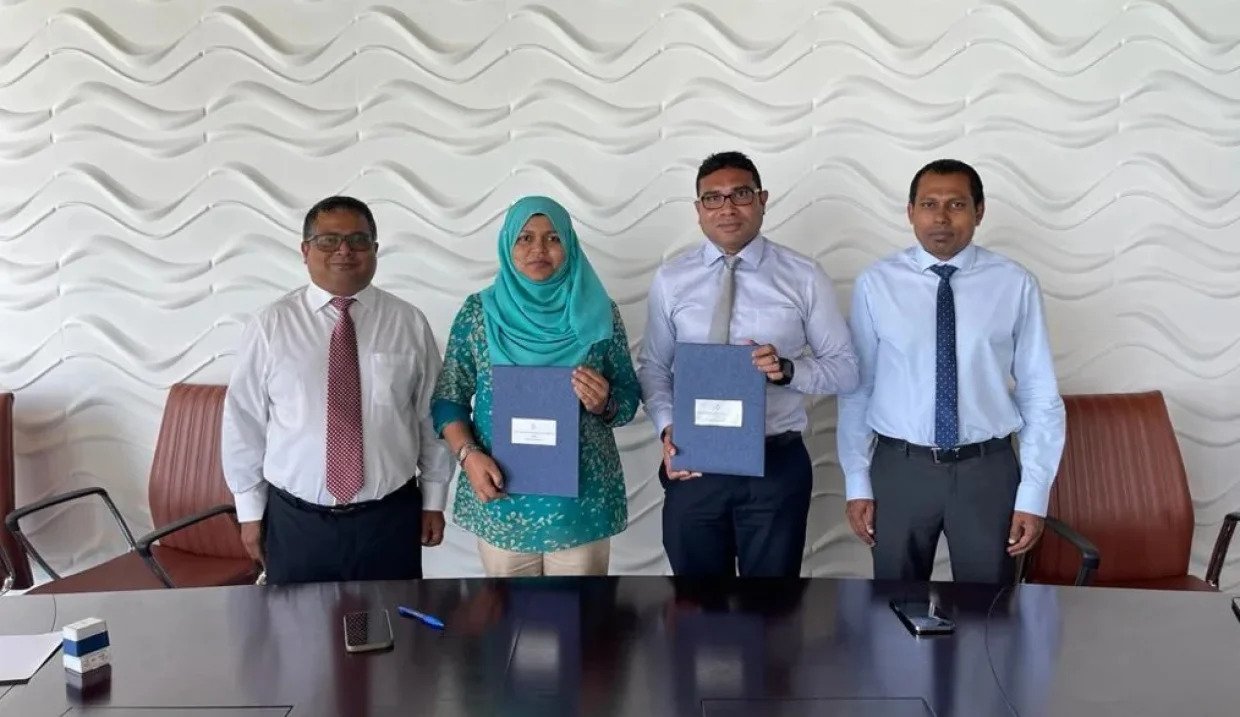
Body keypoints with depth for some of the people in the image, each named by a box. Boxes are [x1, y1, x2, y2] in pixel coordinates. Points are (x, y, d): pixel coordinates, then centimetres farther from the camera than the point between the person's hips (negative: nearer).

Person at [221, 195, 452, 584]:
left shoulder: (409, 323, -1)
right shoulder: (270, 325, -4)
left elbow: (432, 416, 4)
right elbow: (244, 422, 1)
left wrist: (433, 500, 5)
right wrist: (251, 510, 2)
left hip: (389, 519, 1)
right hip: (295, 522, 0)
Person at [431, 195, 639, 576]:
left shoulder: (599, 313, 1)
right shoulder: (478, 312, 1)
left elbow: (629, 395, 4)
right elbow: (448, 399, 2)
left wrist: (604, 404, -17)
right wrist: (468, 455, -13)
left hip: (581, 498, 0)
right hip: (502, 499, 0)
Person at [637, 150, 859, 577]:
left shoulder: (804, 277, -3)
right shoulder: (670, 280, 1)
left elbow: (845, 369, -1)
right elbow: (653, 367, 6)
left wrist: (787, 370, -20)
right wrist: (667, 428, -12)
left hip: (777, 465, -1)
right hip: (693, 466, 1)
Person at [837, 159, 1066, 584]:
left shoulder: (1015, 285, -3)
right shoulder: (876, 284, -3)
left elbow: (1040, 395, -1)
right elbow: (857, 388, 1)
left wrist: (1034, 494, -4)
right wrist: (857, 483, -1)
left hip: (987, 470, 0)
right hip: (899, 469, 0)